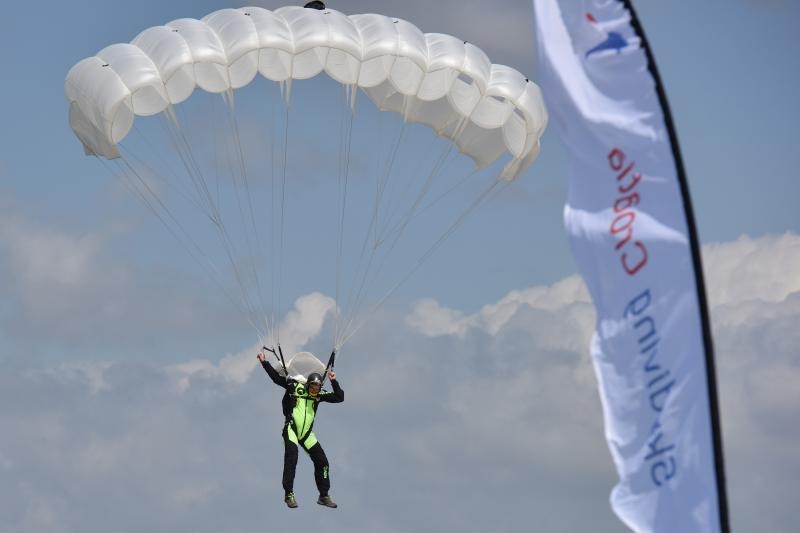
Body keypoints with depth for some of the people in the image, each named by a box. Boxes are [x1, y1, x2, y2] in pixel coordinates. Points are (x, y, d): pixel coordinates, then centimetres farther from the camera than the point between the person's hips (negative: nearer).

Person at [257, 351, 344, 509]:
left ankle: (324, 496, 15)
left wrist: (334, 381, -6)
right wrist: (264, 362, -4)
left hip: (307, 433, 4)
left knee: (322, 461, 2)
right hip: (291, 429, -4)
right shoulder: (295, 387, -3)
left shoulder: (319, 395, 5)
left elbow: (339, 398, 4)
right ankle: (289, 494, -12)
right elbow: (276, 377, -1)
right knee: (291, 457, -21)